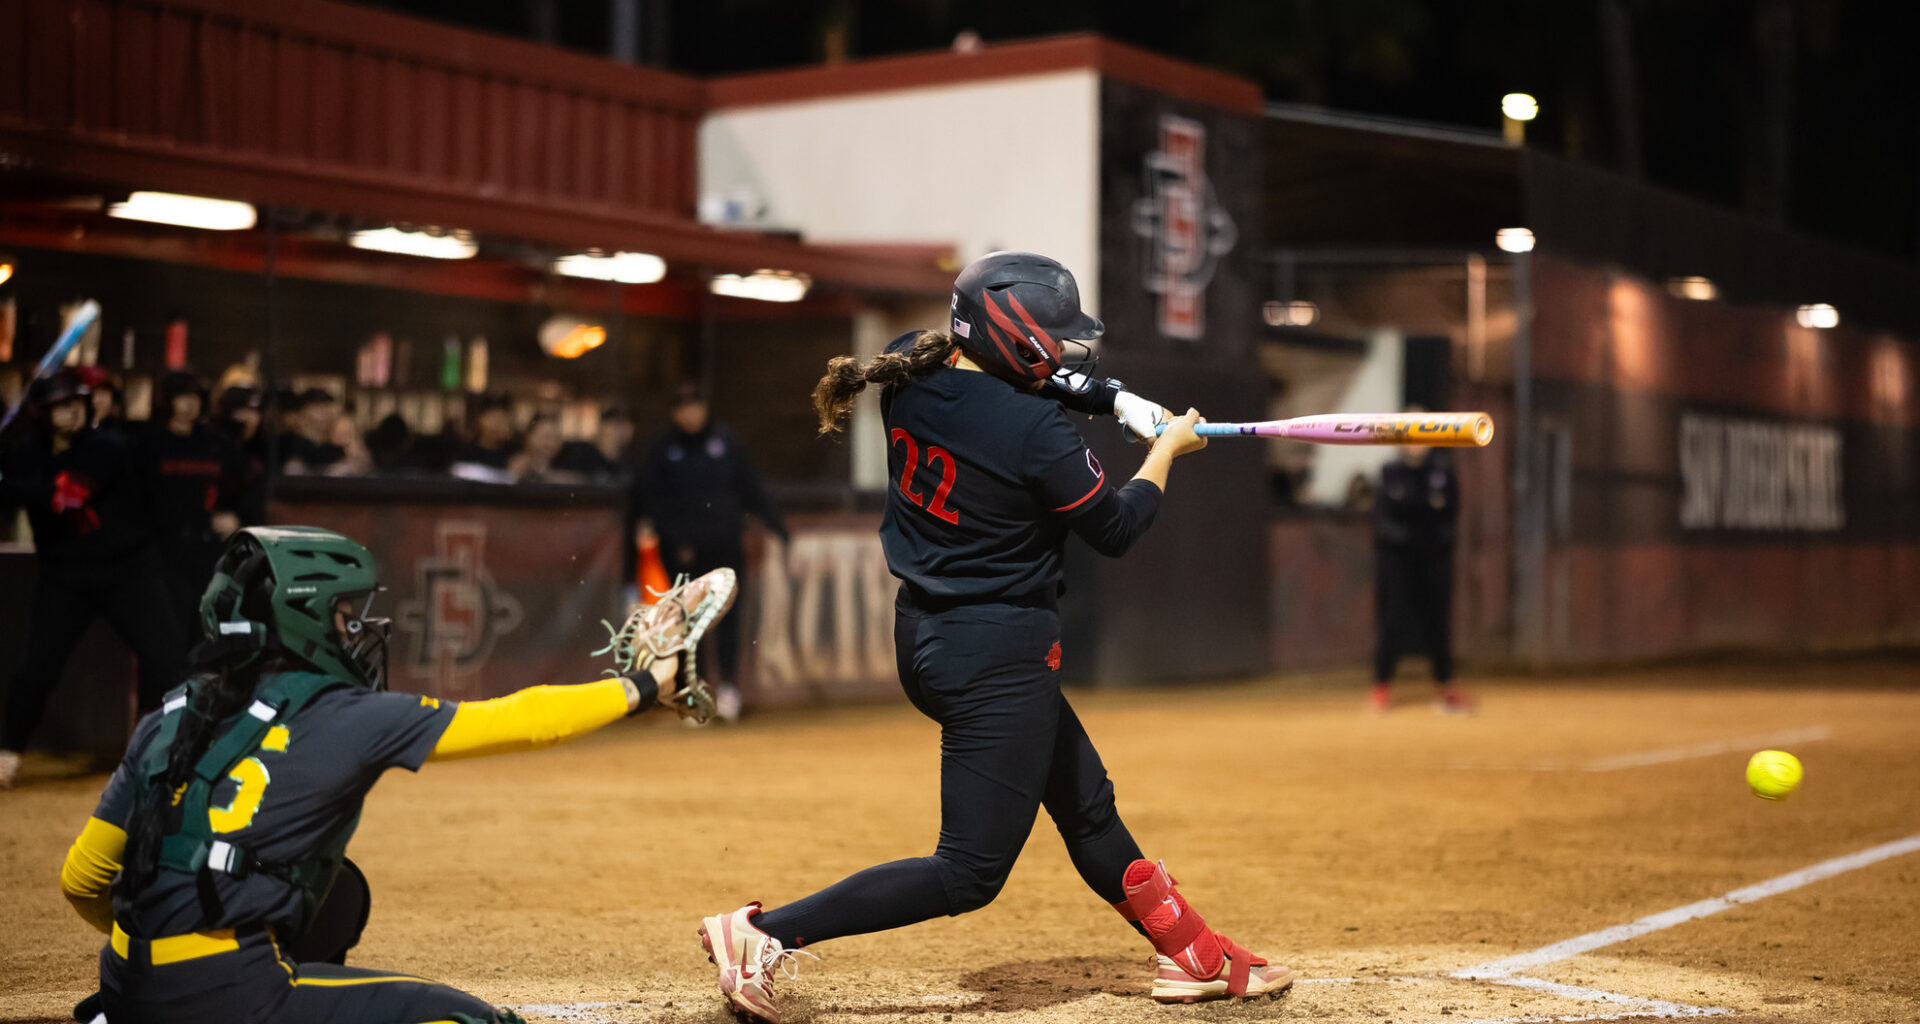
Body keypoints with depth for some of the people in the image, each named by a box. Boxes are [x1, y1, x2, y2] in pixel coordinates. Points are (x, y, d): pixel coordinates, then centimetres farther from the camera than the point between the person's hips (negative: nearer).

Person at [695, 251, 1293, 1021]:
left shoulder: (911, 372, -1)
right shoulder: (1035, 434, -23)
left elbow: (1004, 382, 20)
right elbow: (1114, 530, -9)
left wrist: (1117, 400, 11)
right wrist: (1167, 449, 7)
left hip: (925, 636, 10)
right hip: (998, 656, -10)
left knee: (1086, 804, 21)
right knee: (969, 873, 0)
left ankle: (1193, 956, 35)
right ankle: (766, 933, -4)